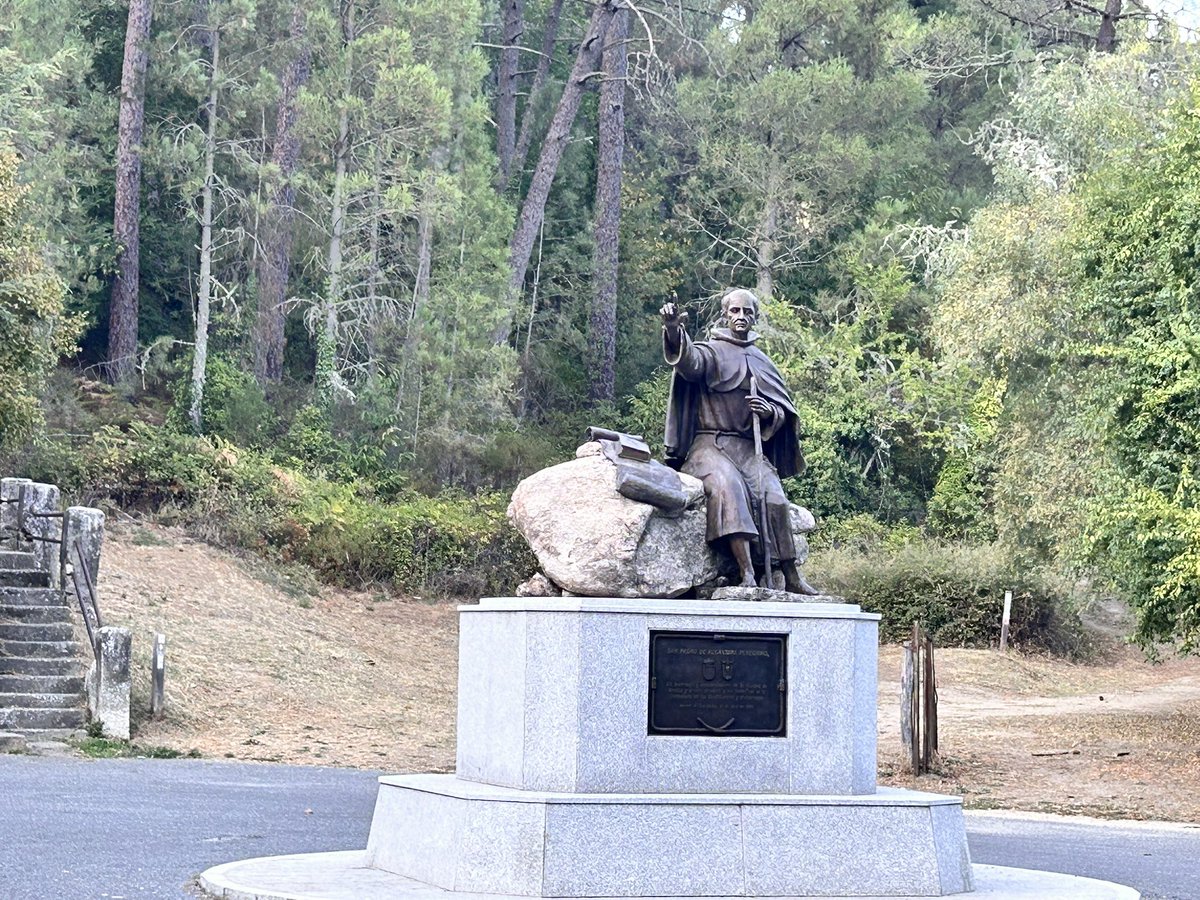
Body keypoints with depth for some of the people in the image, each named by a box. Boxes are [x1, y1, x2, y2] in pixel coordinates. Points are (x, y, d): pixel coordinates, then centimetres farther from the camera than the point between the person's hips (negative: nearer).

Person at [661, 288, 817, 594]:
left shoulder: (761, 362, 19)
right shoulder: (712, 351, 6)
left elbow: (784, 411, 20)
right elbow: (689, 361, -19)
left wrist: (769, 412, -6)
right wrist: (674, 331, -41)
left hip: (749, 447, 4)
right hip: (710, 442, -4)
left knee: (773, 495, -22)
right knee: (727, 486, -33)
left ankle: (791, 576, -16)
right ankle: (747, 573, -40)